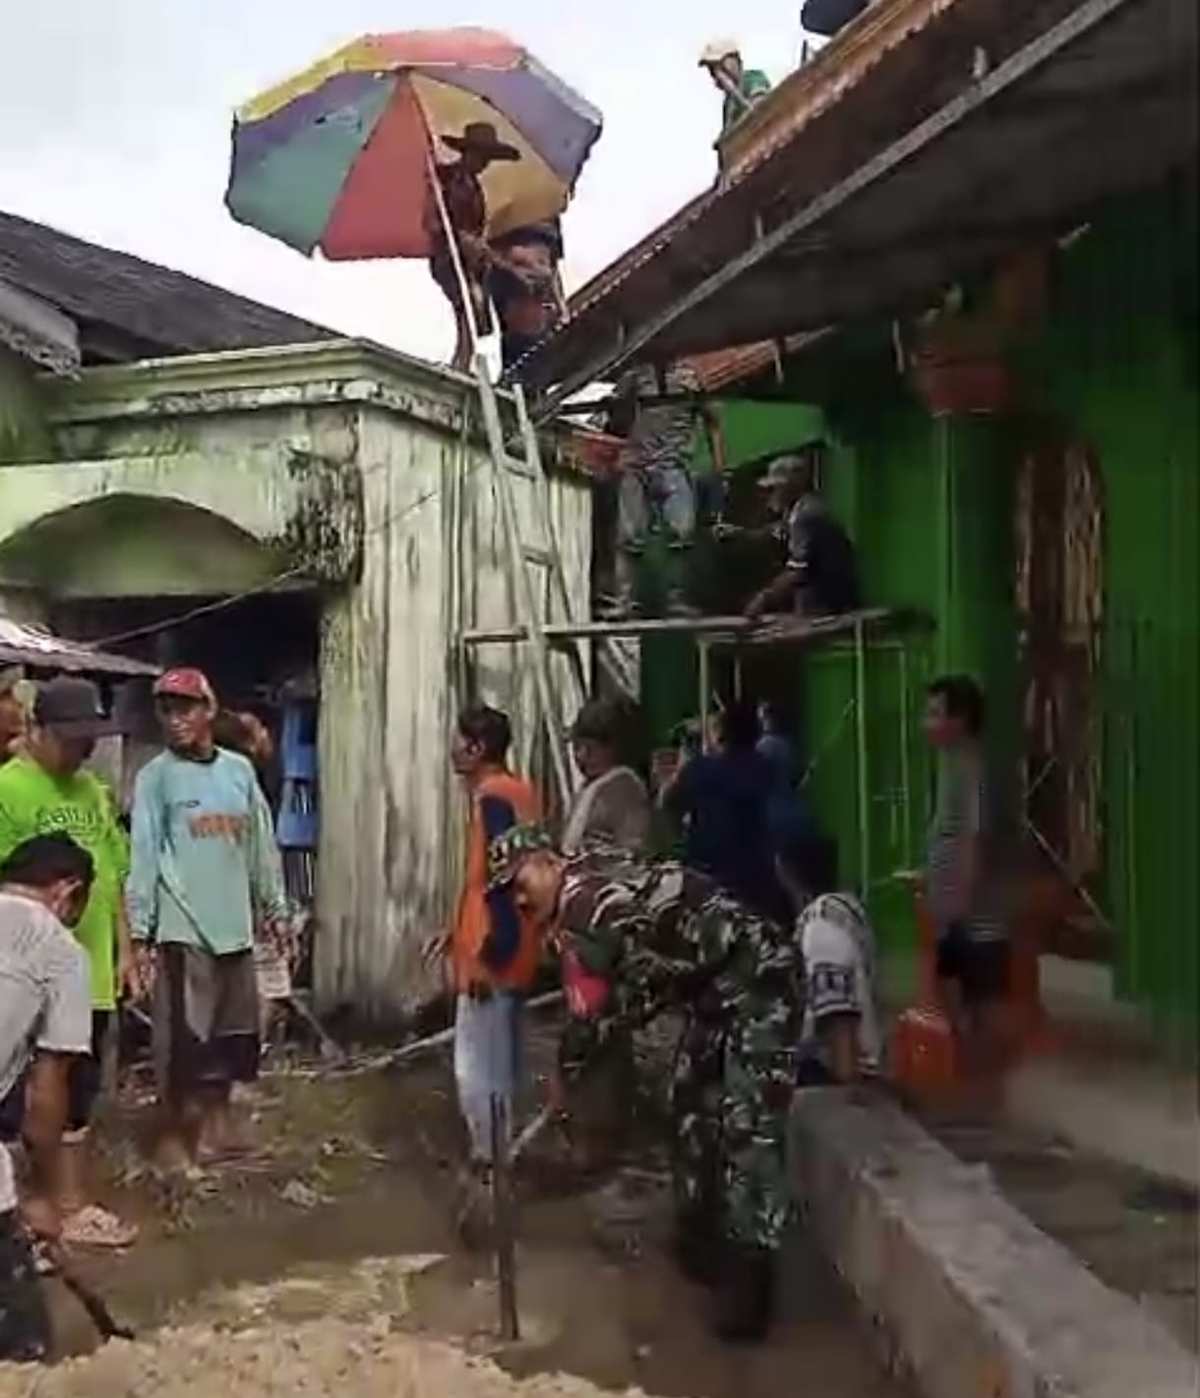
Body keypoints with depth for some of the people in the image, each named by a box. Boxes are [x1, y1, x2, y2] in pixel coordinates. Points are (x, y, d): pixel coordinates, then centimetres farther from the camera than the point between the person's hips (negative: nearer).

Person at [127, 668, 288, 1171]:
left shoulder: (239, 770, 7)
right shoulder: (155, 777, -6)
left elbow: (261, 844, 13)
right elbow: (143, 854, -8)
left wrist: (275, 908, 14)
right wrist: (140, 931, -12)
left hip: (235, 925, 5)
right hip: (182, 928, -5)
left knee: (231, 1030, 13)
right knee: (182, 1036, -2)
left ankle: (218, 1120, 29)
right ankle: (174, 1132, 13)